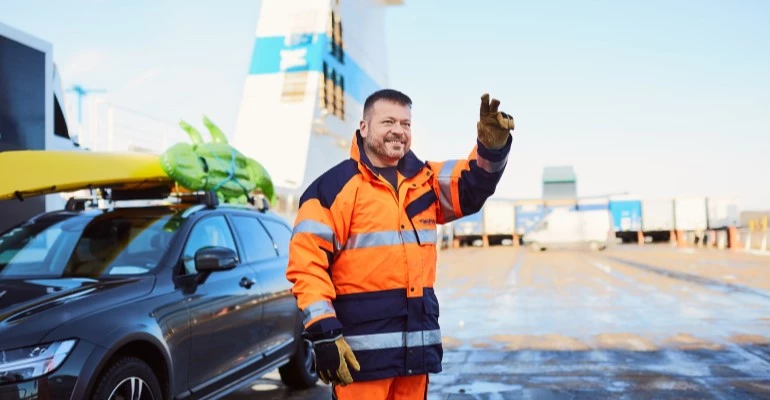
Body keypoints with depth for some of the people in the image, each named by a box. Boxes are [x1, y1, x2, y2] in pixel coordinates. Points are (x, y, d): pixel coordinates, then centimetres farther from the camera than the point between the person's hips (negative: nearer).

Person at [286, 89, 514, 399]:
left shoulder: (424, 179, 13)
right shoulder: (335, 186, -5)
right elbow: (307, 262, -10)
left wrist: (492, 146, -19)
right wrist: (323, 332, -18)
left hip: (416, 346, 6)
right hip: (362, 348, -6)